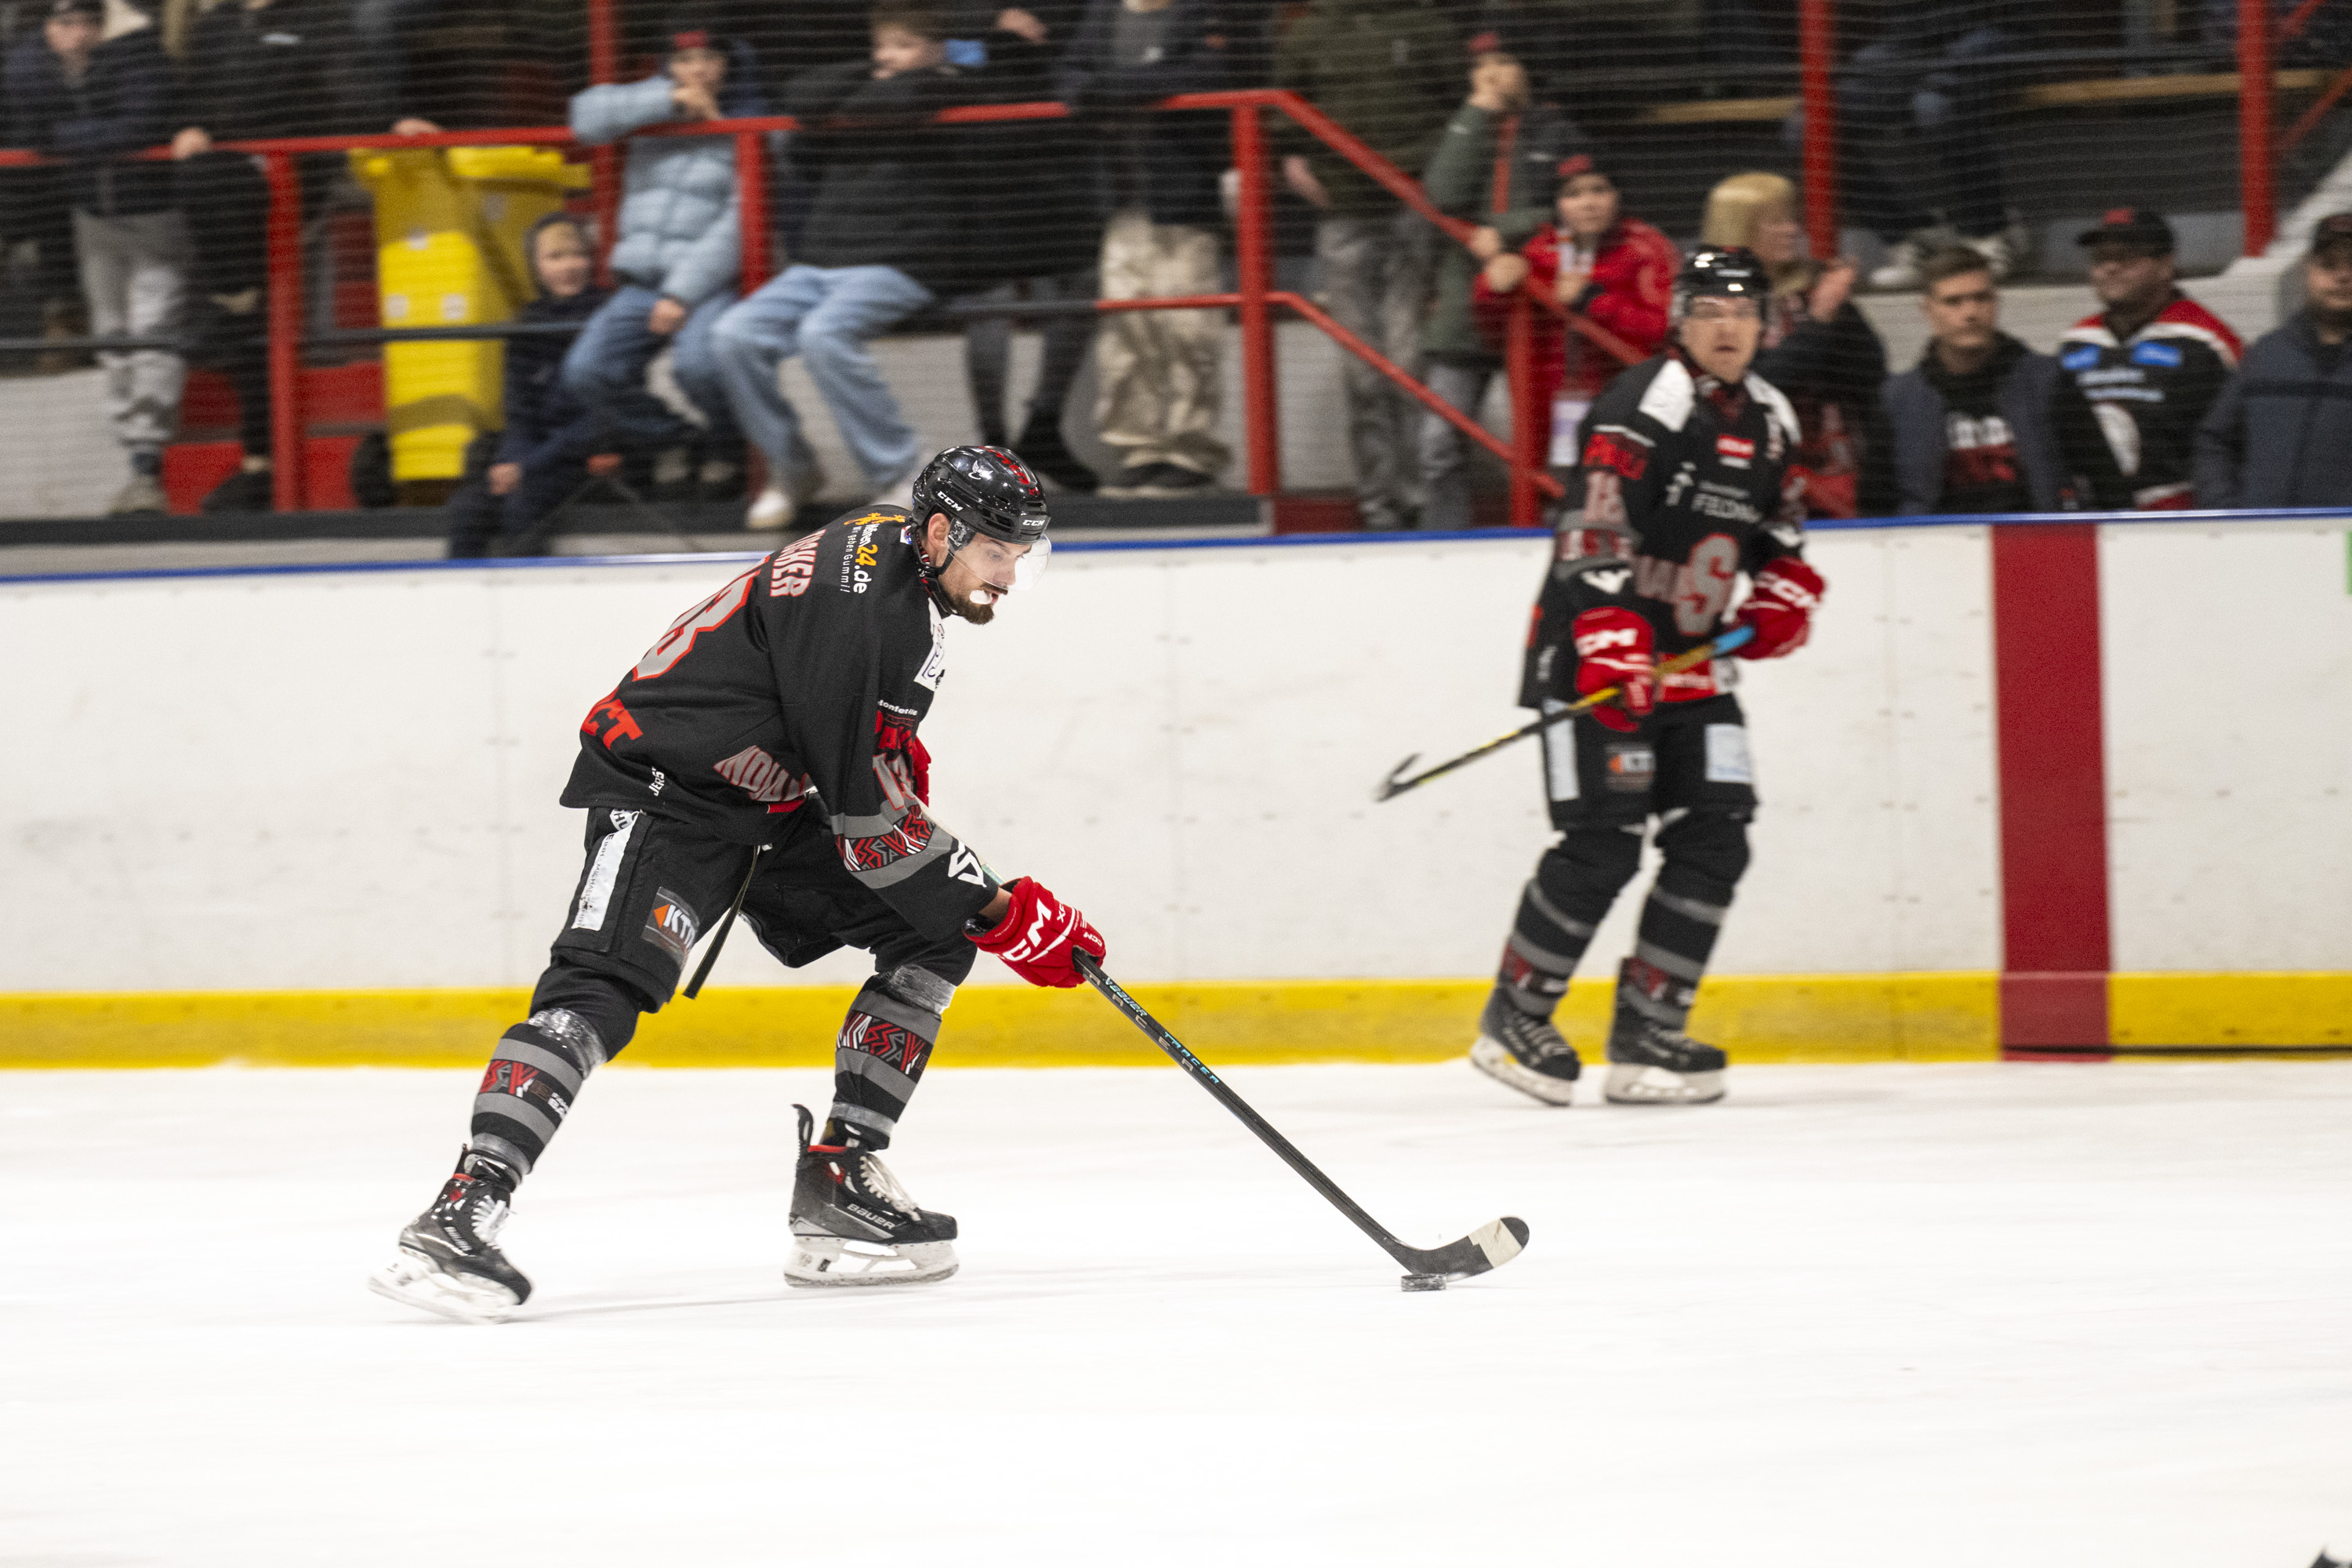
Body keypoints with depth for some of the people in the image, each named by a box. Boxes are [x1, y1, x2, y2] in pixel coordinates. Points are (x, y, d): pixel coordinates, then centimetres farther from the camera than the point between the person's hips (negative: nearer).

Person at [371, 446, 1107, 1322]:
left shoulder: (911, 565, 4)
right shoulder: (847, 599, -27)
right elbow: (860, 809, -25)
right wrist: (1002, 913, -20)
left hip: (773, 805, 10)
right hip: (662, 789, -10)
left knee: (935, 939, 2)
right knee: (605, 986, -28)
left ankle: (837, 1181, 2)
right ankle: (459, 1216, -37)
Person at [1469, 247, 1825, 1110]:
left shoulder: (1768, 419, 11)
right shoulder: (1645, 406, -15)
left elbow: (1777, 531, 25)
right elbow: (1597, 536, -24)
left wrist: (1784, 595, 5)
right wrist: (1612, 648, -34)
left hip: (1691, 661, 8)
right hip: (1596, 656, -8)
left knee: (1714, 841, 0)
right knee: (1602, 846, -12)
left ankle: (1645, 1035, 5)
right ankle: (1514, 1020, 3)